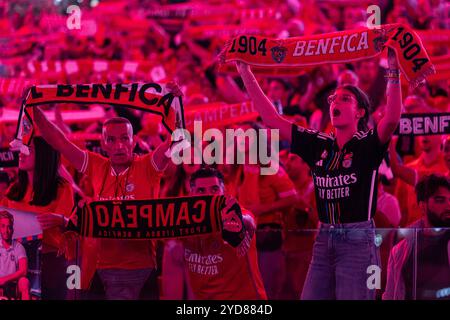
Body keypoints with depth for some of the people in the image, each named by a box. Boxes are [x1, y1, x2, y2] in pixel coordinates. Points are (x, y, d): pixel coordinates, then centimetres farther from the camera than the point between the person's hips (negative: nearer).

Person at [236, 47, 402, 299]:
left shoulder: (367, 144, -4)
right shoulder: (319, 145, 10)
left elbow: (392, 119, -25)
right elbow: (271, 118, 11)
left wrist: (393, 73, -32)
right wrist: (246, 73, 9)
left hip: (358, 241, -5)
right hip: (324, 242, 5)